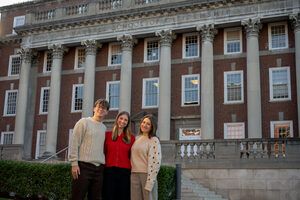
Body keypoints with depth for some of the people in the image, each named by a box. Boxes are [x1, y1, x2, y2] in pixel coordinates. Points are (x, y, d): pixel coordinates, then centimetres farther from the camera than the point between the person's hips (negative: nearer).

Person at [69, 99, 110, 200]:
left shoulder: (104, 128, 17)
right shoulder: (84, 122, 1)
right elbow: (74, 143, -5)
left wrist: (103, 164, 10)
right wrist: (74, 163, -11)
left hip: (99, 168, 5)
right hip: (84, 166, -5)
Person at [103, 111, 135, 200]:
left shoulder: (131, 137, 7)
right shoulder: (107, 134, 7)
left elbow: (132, 156, 8)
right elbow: (103, 152, 9)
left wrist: (132, 172, 2)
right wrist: (102, 167, 1)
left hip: (125, 172, 0)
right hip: (109, 170, 0)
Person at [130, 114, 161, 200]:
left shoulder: (154, 141, -6)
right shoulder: (137, 138, 14)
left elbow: (155, 162, -12)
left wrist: (149, 183, -17)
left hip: (147, 175, -5)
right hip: (134, 175, 5)